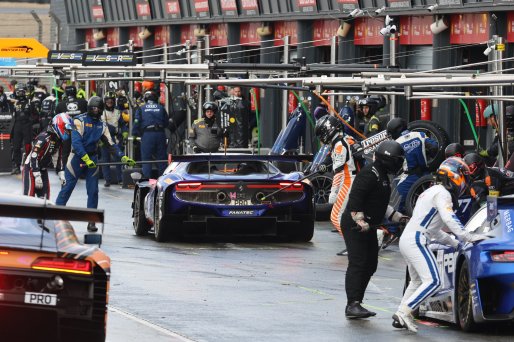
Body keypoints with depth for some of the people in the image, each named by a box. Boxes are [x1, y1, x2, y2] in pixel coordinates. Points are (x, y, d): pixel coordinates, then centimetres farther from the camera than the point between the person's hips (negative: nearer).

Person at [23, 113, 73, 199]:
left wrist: (61, 174, 12)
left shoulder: (58, 140, 5)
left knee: (44, 197, 6)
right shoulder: (44, 138, -24)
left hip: (43, 170, 9)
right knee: (29, 197, -13)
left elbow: (57, 158, 17)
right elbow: (34, 156, -27)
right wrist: (37, 176, -27)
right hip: (31, 169, -9)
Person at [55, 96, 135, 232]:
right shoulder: (79, 120, -8)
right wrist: (86, 159, -26)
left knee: (93, 191, -1)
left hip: (92, 158, 5)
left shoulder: (102, 125, 11)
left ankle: (91, 221, 4)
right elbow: (76, 142, -17)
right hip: (77, 156, -5)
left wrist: (123, 157, 0)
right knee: (67, 187, -6)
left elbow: (110, 144, 11)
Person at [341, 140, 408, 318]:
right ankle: (352, 305, -21)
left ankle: (355, 304, 14)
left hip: (368, 227, 10)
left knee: (370, 265, 10)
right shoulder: (369, 174, -16)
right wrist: (359, 221, -27)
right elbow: (355, 199, -23)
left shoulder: (382, 176, 17)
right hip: (355, 226, -10)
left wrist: (397, 217, 25)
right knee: (357, 264, -16)